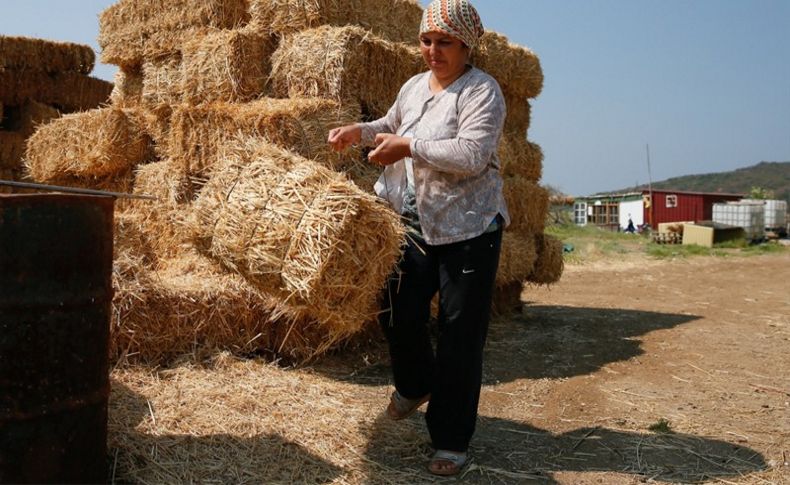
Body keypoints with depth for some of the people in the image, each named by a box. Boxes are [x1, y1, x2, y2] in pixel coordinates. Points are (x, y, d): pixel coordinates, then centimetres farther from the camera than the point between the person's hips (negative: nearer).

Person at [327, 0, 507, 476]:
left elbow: (472, 154, -24)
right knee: (400, 313, 10)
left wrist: (408, 147, -22)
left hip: (467, 229, -6)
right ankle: (415, 385, 42)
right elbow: (392, 126, 31)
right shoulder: (414, 86, 13)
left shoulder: (482, 90, -10)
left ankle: (452, 440, 13)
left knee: (460, 335, -1)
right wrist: (360, 130, 11)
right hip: (414, 224, 7)